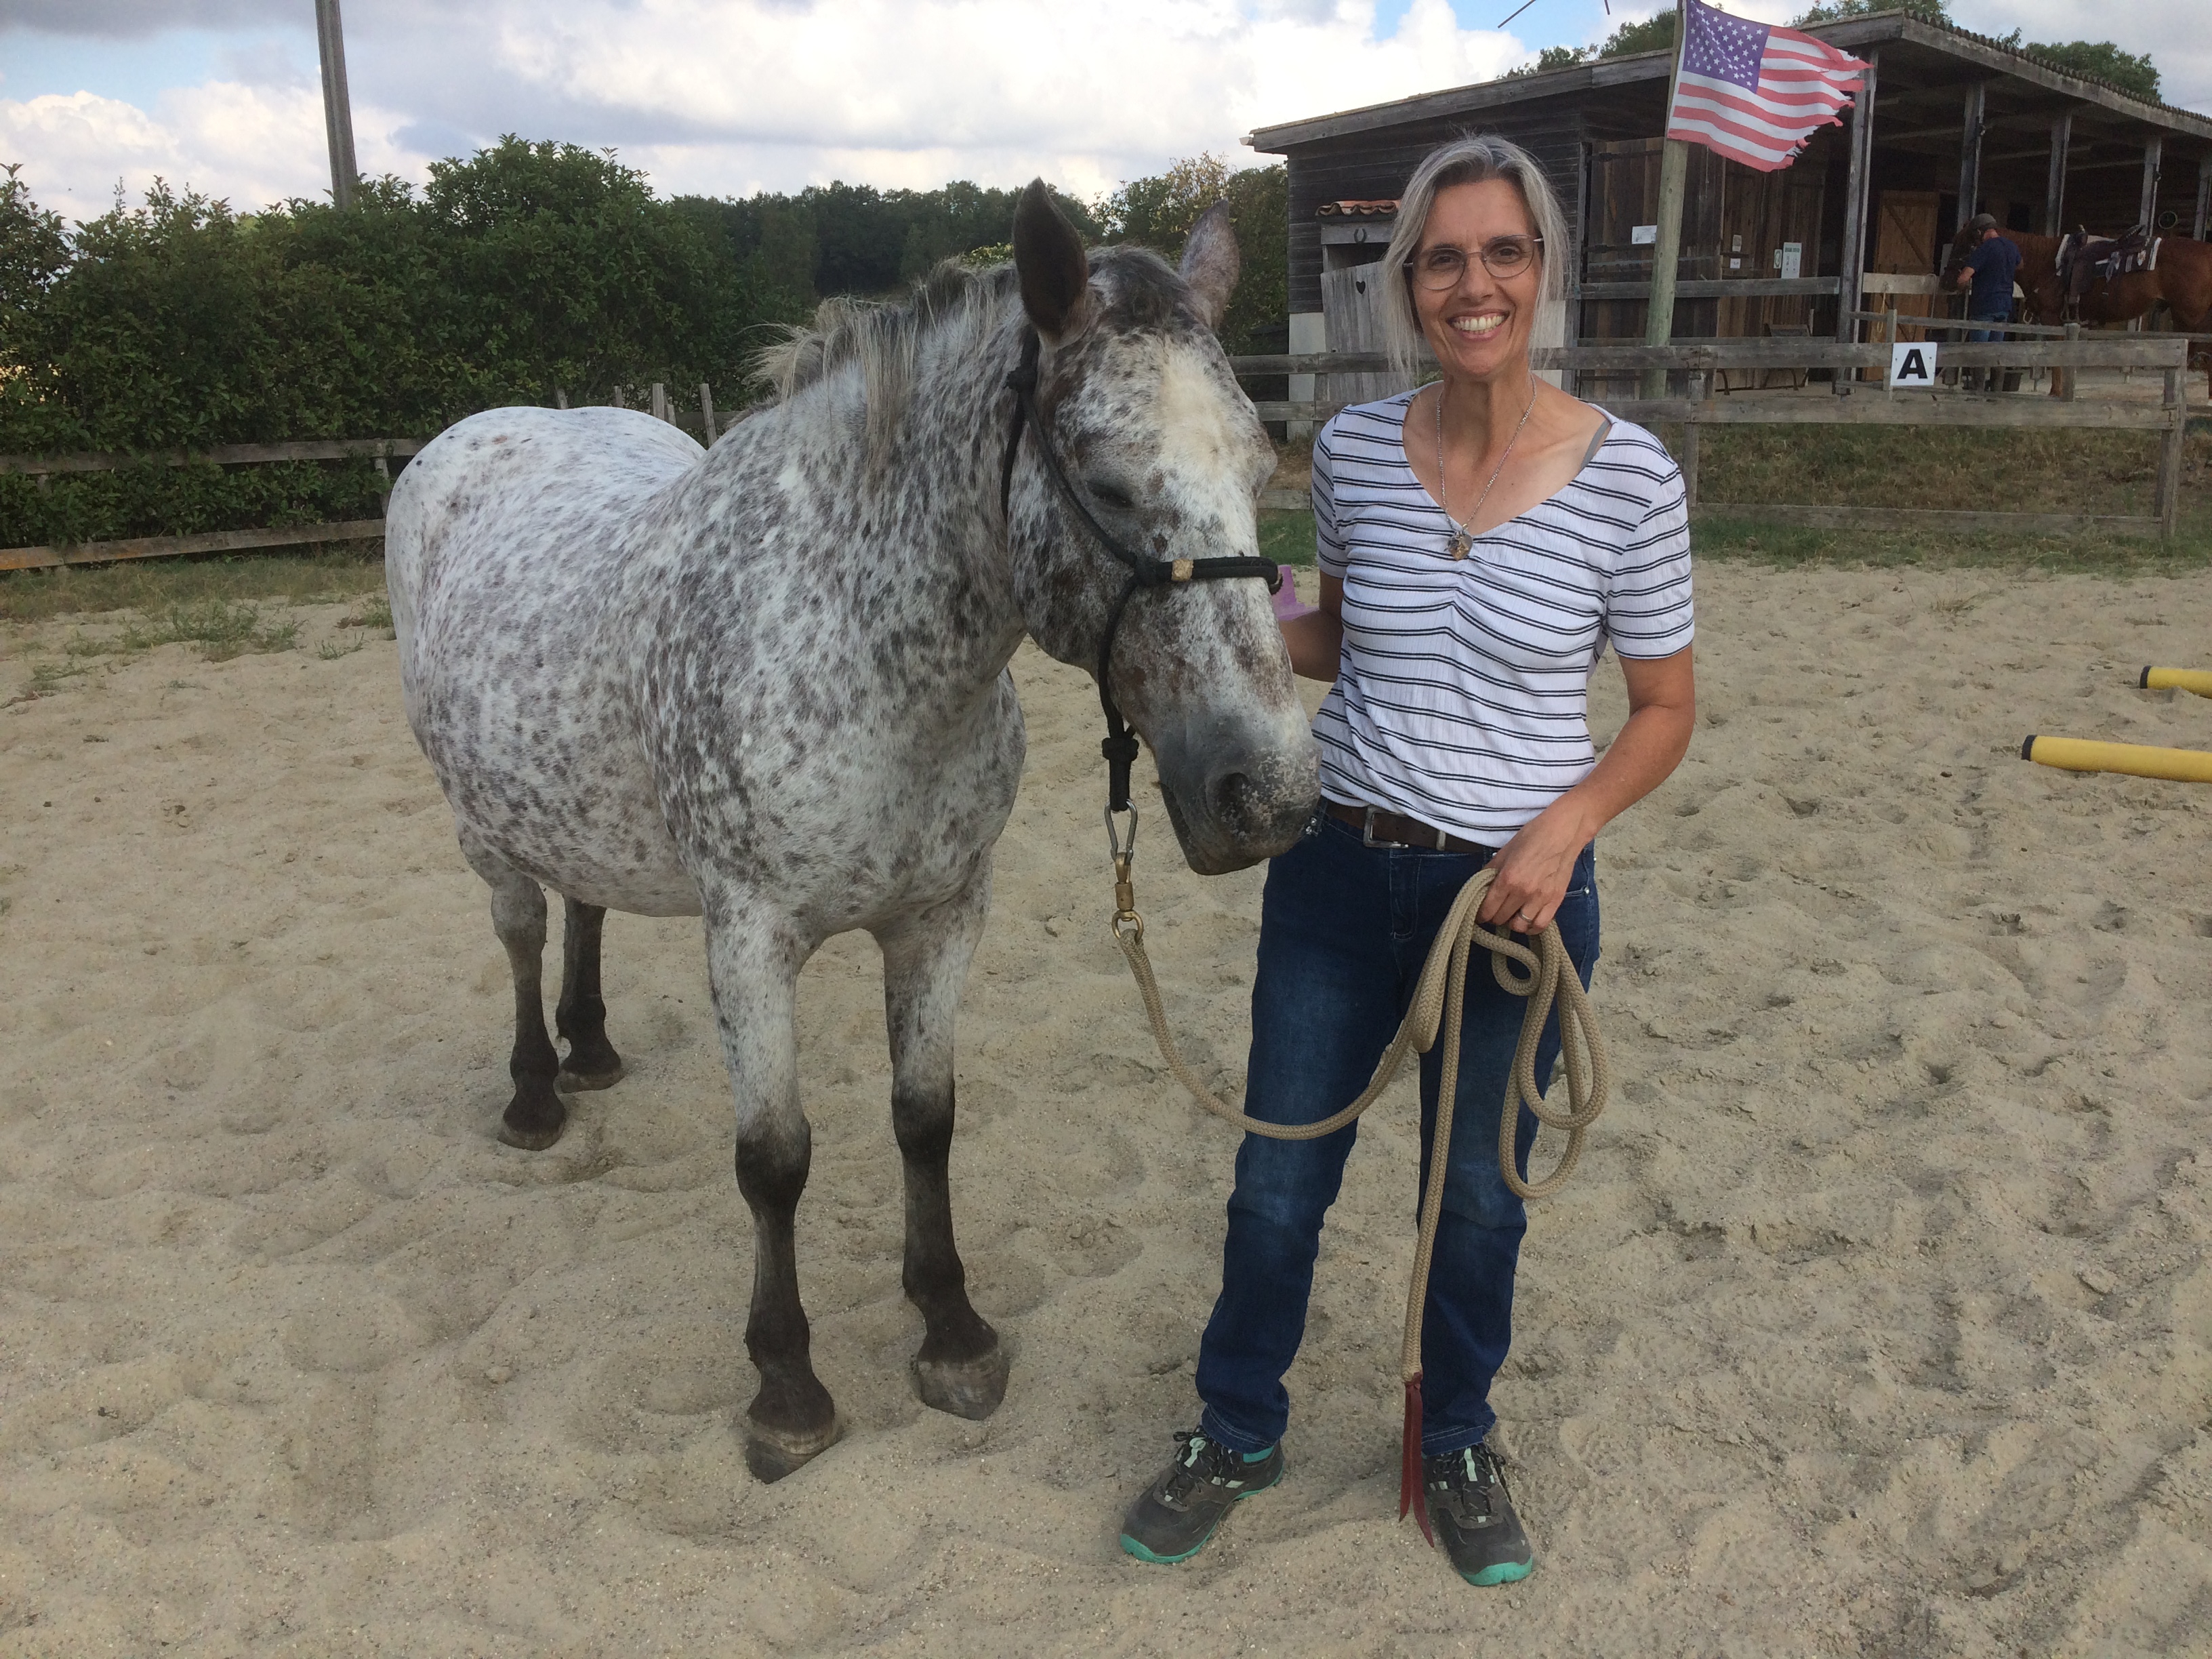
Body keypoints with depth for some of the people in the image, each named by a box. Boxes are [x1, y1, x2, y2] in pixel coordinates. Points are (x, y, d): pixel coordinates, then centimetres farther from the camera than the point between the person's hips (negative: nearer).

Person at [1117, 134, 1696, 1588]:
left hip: (1513, 890, -2)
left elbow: (1664, 709, -3)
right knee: (1279, 1180, 13)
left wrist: (1566, 827, -19)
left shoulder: (1629, 476, -13)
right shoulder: (1355, 449, -5)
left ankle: (1461, 1442, 44)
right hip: (1339, 869, 2)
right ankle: (1238, 1432, 39)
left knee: (1478, 1194, 16)